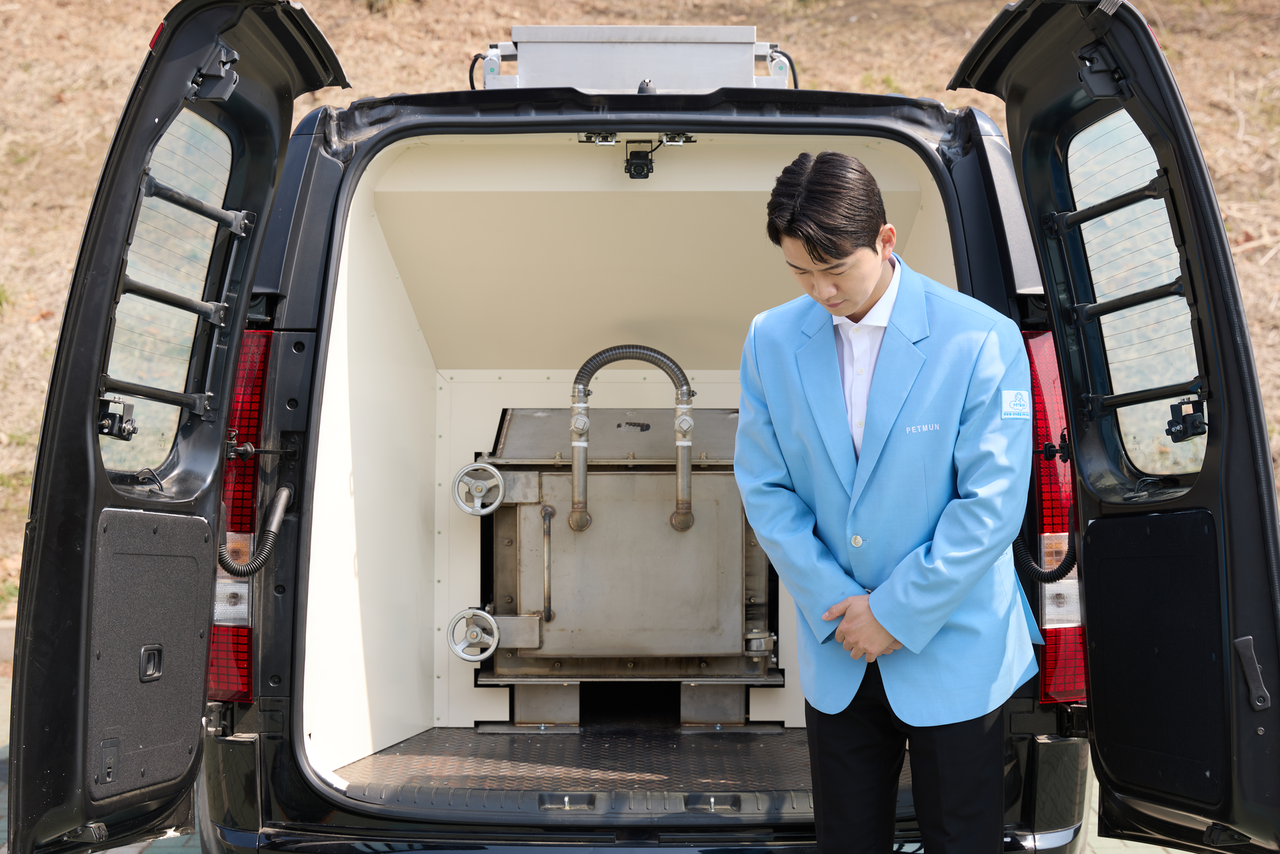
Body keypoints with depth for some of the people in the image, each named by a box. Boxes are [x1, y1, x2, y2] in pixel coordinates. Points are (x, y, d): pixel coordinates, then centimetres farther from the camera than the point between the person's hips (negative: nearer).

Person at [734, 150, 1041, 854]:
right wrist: (834, 603, -8)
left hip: (954, 654, -3)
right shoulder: (771, 341, -3)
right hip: (836, 654, 3)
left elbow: (993, 502, -14)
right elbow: (764, 487, 0)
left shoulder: (981, 340, -15)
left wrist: (897, 613, -13)